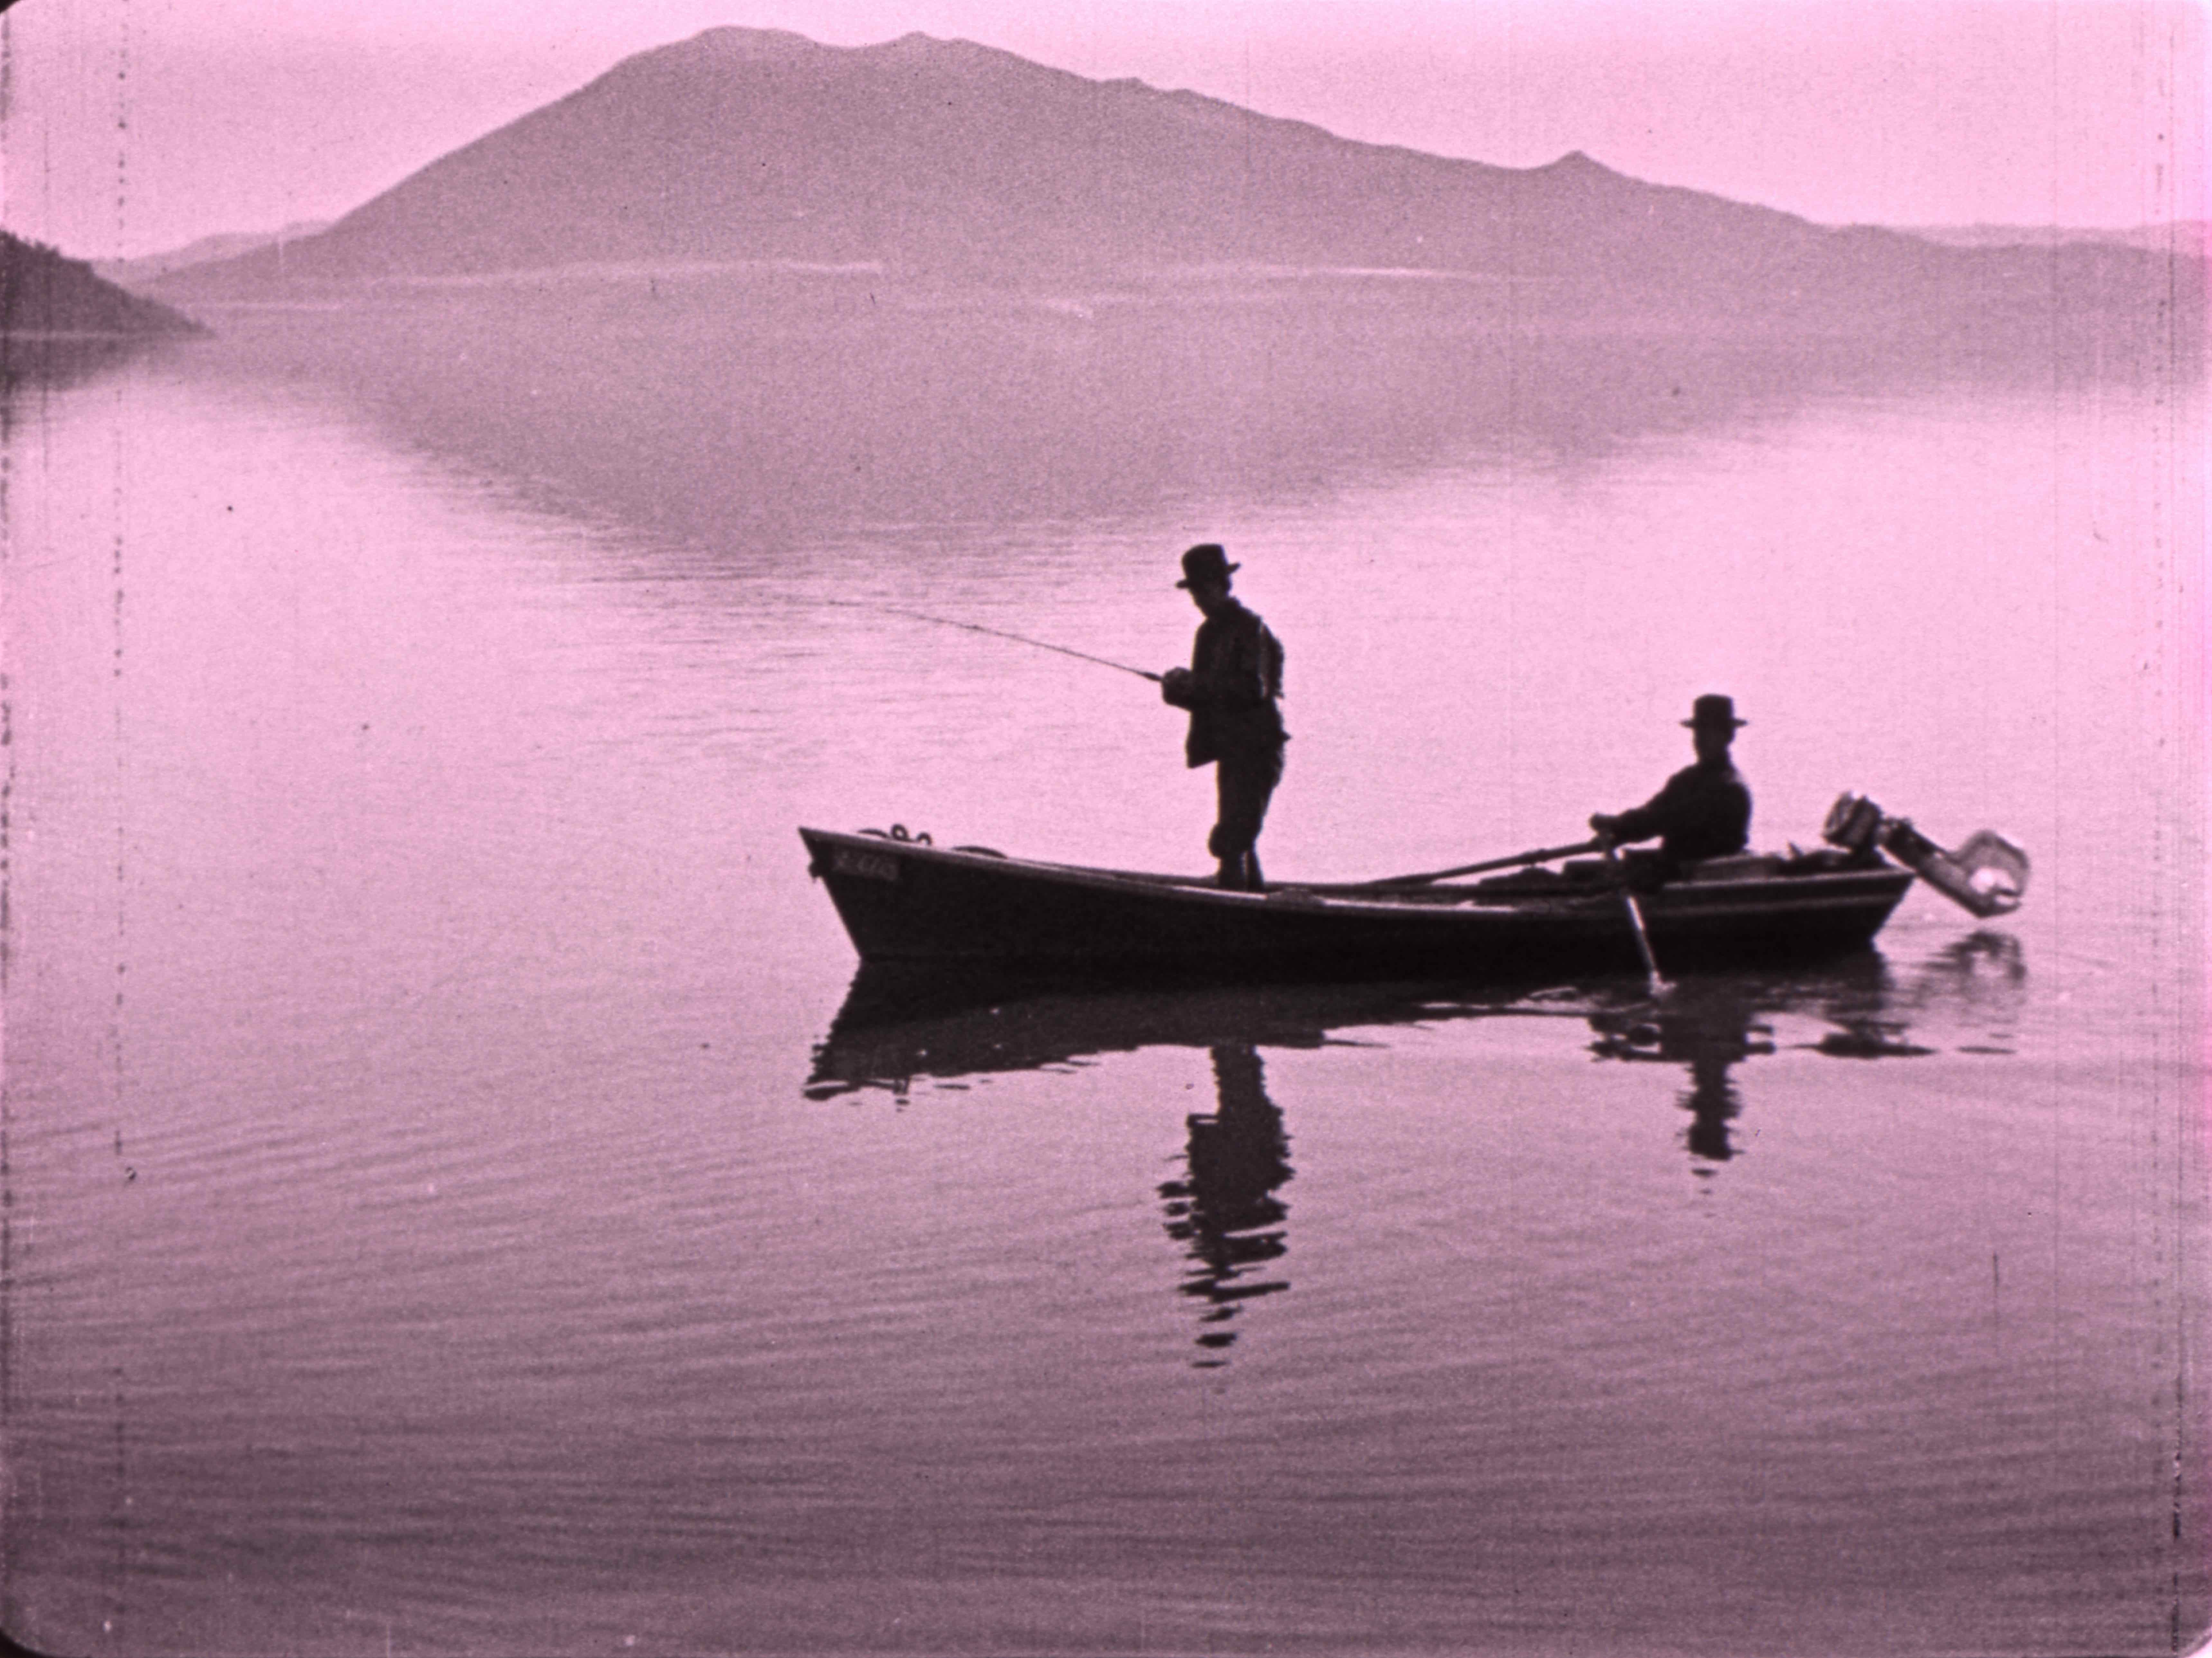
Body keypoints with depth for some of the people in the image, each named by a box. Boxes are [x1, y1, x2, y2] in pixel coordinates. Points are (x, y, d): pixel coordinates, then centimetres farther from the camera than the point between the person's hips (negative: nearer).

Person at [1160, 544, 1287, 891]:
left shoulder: (1249, 628, -11)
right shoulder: (1209, 631, 15)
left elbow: (1254, 687, -22)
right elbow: (1206, 696, 17)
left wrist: (1196, 683, -21)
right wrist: (1178, 688, -5)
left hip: (1256, 748, -9)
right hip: (1230, 751, 9)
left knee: (1230, 842, -17)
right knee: (1240, 840, 16)